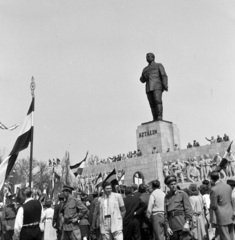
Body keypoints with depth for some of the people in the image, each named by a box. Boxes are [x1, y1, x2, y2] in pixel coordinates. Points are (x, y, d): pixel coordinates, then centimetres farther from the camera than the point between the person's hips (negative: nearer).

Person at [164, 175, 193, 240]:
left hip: (183, 224, -3)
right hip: (172, 226, 3)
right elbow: (165, 213, 9)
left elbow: (188, 209, -3)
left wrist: (187, 223, -12)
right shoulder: (167, 197, 10)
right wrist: (167, 227, 1)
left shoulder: (182, 194, 2)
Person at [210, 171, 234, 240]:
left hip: (222, 217, -7)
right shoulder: (228, 187, 4)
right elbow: (231, 201, 14)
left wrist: (211, 206, 7)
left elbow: (213, 206, -13)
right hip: (230, 215, 7)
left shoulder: (214, 189, -17)